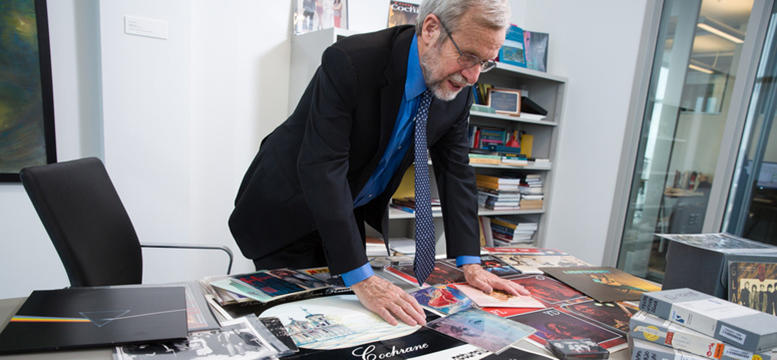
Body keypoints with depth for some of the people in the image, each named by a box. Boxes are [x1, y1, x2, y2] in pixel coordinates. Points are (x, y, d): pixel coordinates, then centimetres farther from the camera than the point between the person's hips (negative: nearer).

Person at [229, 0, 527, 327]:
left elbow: (455, 169, -5)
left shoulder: (457, 90, -11)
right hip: (287, 211, -5)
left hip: (351, 214, 6)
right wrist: (363, 280, -37)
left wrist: (470, 264, -10)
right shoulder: (349, 63, -31)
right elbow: (322, 168, -35)